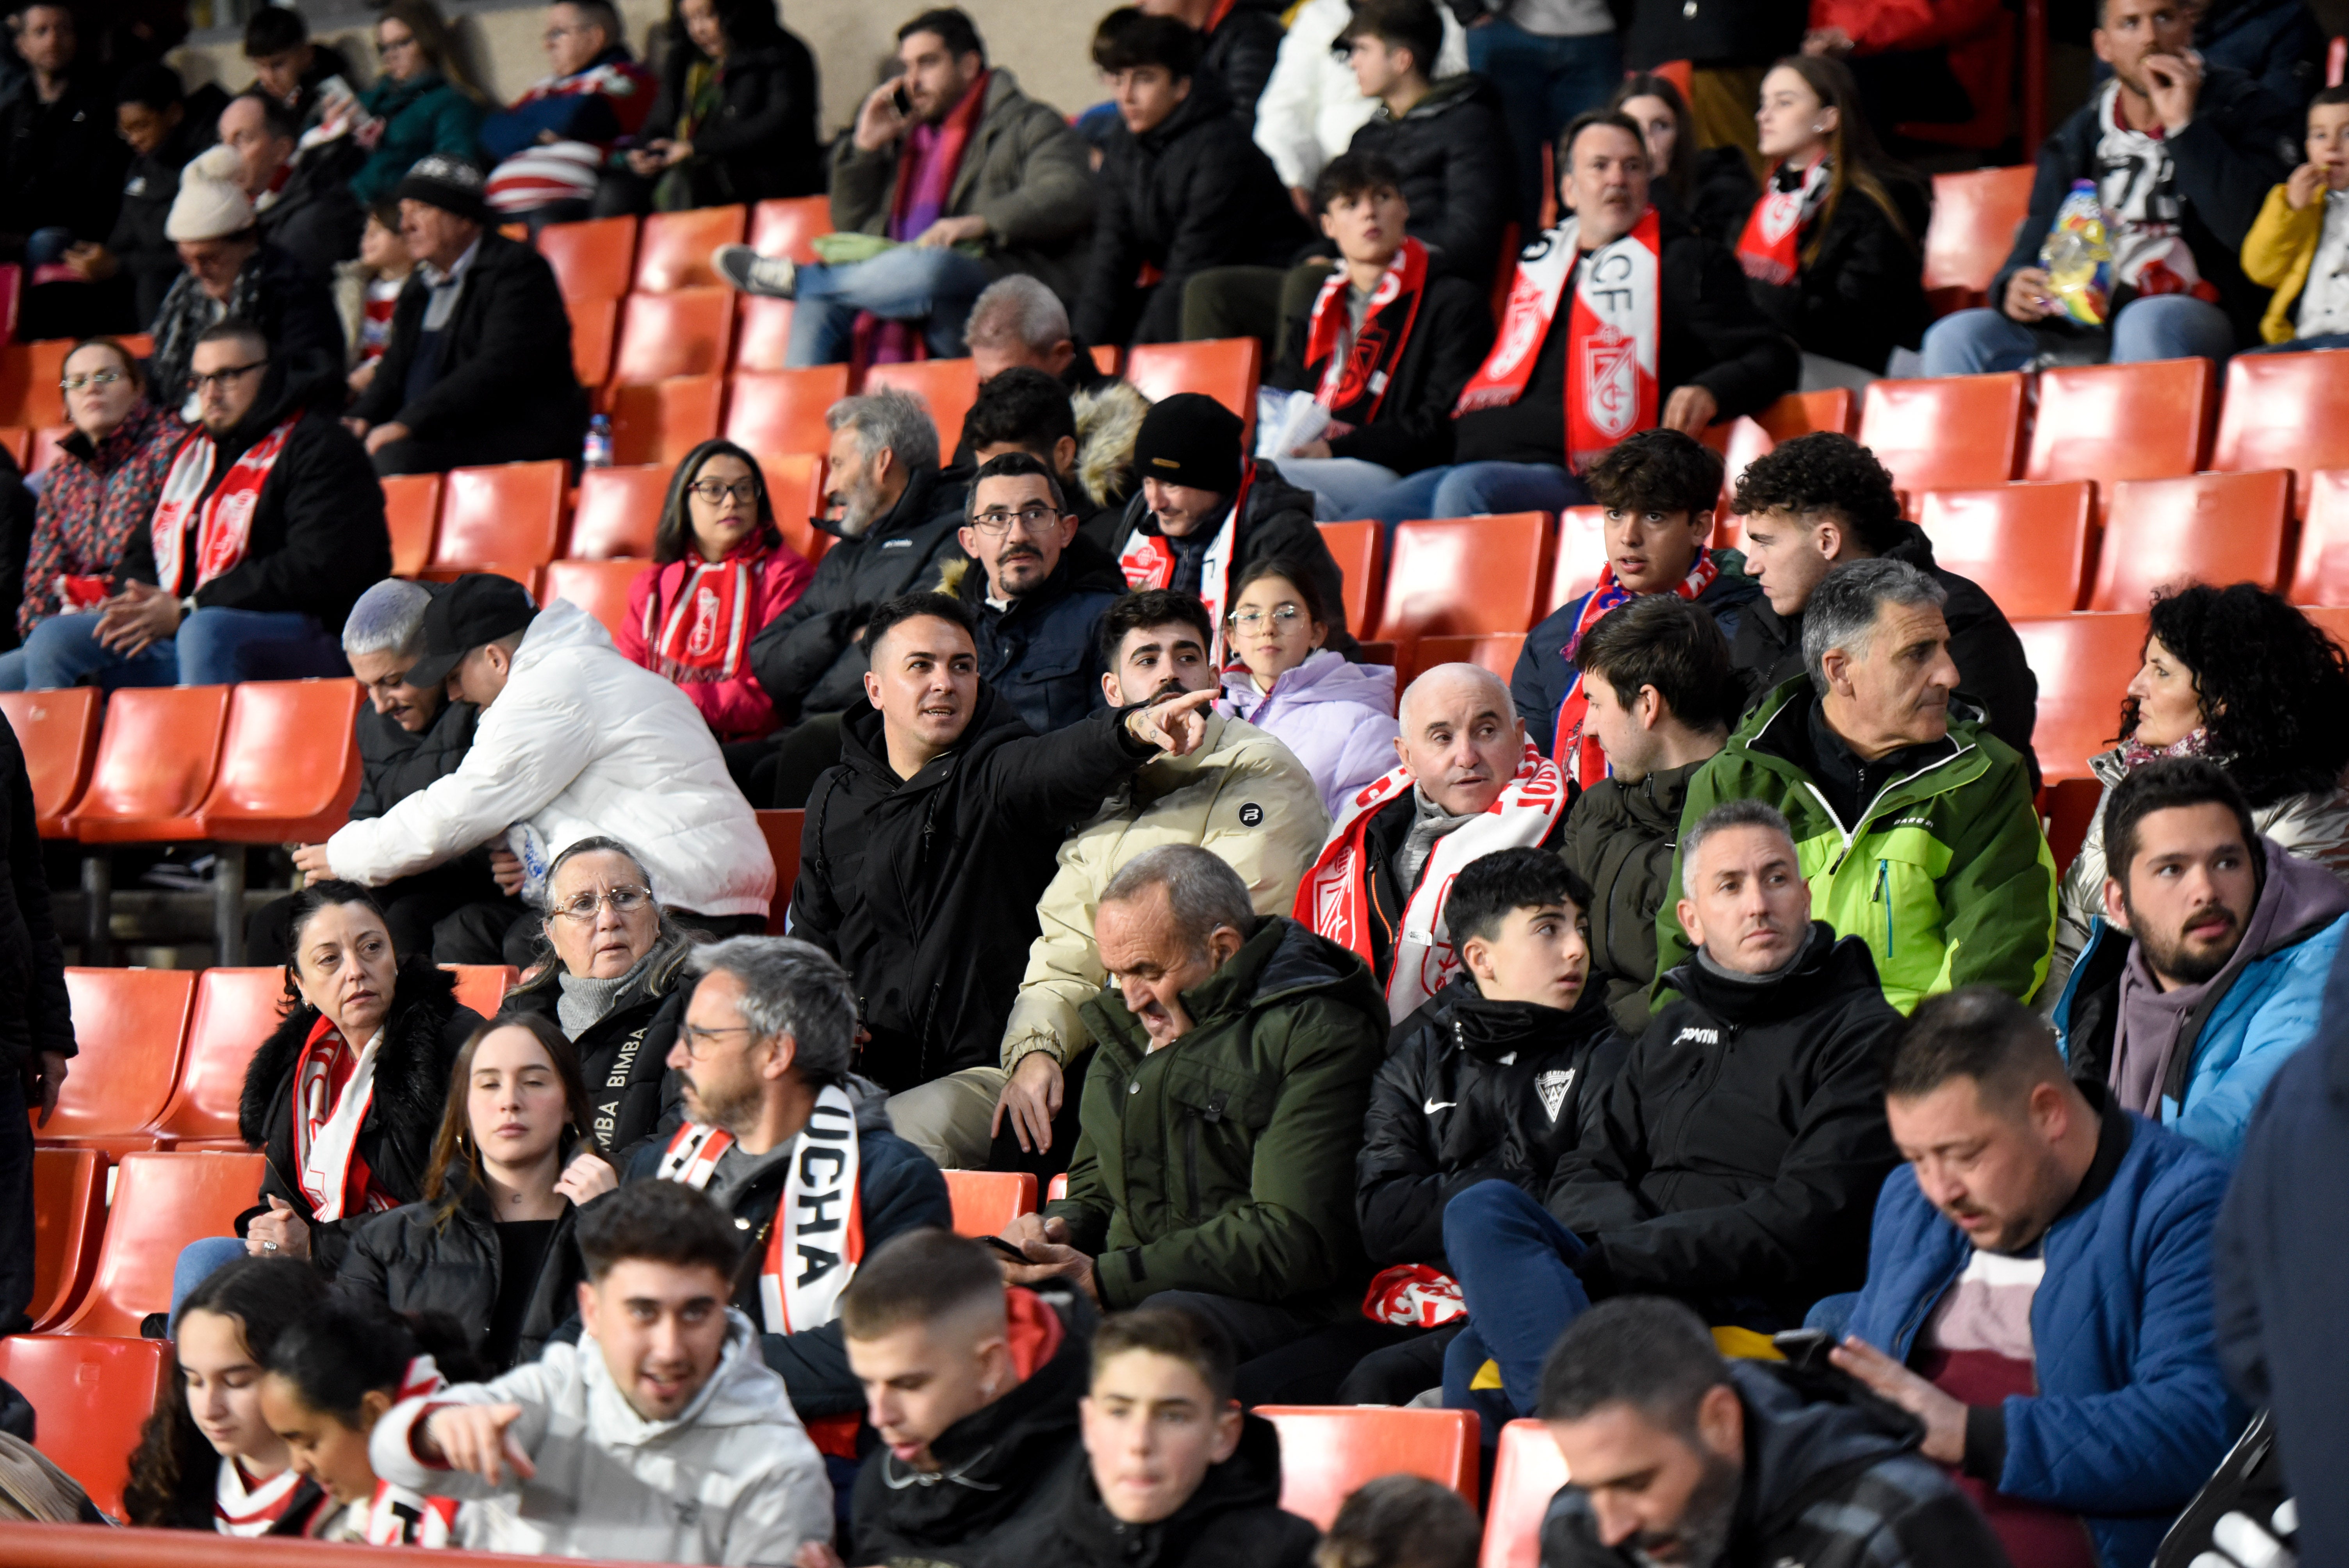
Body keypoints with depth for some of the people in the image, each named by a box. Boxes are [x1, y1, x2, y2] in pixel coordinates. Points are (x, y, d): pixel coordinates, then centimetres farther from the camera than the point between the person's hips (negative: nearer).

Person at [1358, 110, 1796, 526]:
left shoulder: (1687, 261, 7)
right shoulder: (1540, 257, 25)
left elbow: (1773, 359, 3)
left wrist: (1710, 391, -18)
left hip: (1577, 479, -6)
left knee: (1465, 489, -35)